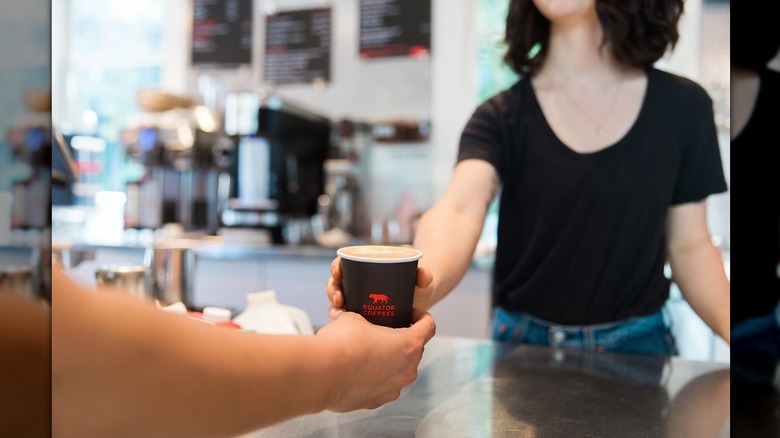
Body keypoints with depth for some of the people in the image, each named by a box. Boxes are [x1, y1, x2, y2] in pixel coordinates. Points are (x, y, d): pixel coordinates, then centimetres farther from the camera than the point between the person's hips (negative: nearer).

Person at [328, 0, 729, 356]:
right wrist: (421, 282, -49)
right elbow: (459, 210, -27)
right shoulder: (502, 115, -9)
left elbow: (688, 244, 0)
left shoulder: (681, 105, -4)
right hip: (524, 340, 0)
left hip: (638, 346, 1)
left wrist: (730, 329, -17)